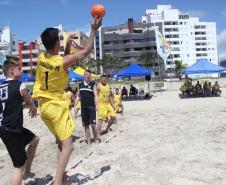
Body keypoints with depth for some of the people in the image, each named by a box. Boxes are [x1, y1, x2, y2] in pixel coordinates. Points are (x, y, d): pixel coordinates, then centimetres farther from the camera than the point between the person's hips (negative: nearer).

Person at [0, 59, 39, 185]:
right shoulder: (20, 85, -11)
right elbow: (31, 104, 3)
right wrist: (34, 110, 24)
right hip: (11, 130, -8)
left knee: (34, 140, 26)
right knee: (19, 166, 0)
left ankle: (27, 172, 36)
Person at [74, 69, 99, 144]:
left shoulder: (93, 84, -1)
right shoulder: (80, 84, 10)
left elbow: (95, 95, -6)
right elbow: (78, 96, 14)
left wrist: (96, 105, -19)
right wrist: (75, 105, 7)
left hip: (91, 107, -4)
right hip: (83, 107, 4)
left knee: (93, 124, -5)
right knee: (85, 125, 8)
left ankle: (96, 138, 12)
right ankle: (88, 140, 16)